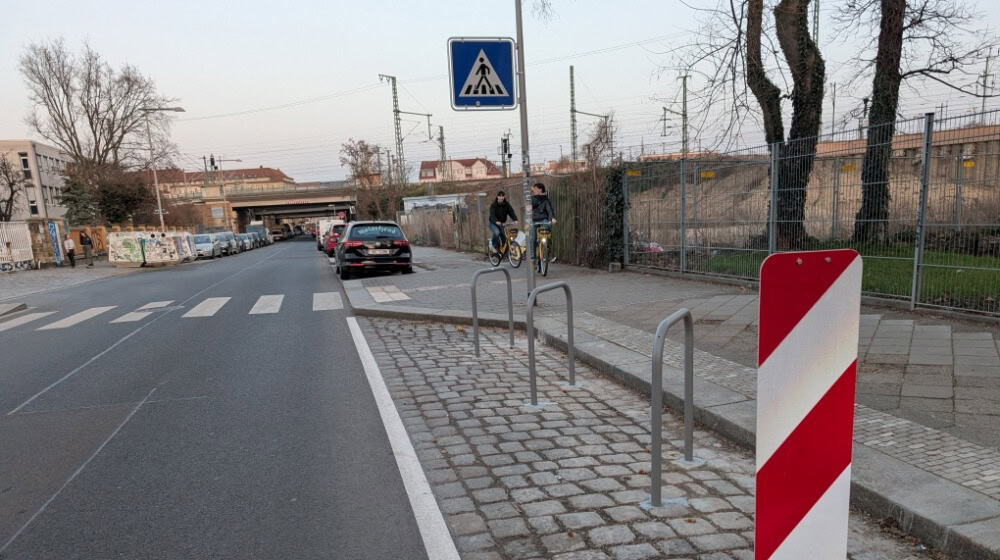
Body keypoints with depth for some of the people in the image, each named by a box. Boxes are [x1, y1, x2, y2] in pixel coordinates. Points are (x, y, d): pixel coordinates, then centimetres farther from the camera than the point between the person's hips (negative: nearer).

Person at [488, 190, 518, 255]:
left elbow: (511, 212, -16)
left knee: (504, 236, -9)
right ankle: (495, 246, -10)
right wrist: (496, 221, -49)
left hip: (502, 224, 4)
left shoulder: (507, 205, -5)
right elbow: (492, 215, -29)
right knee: (496, 232, -32)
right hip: (493, 223, -4)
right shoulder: (493, 205, -15)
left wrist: (515, 220, -36)